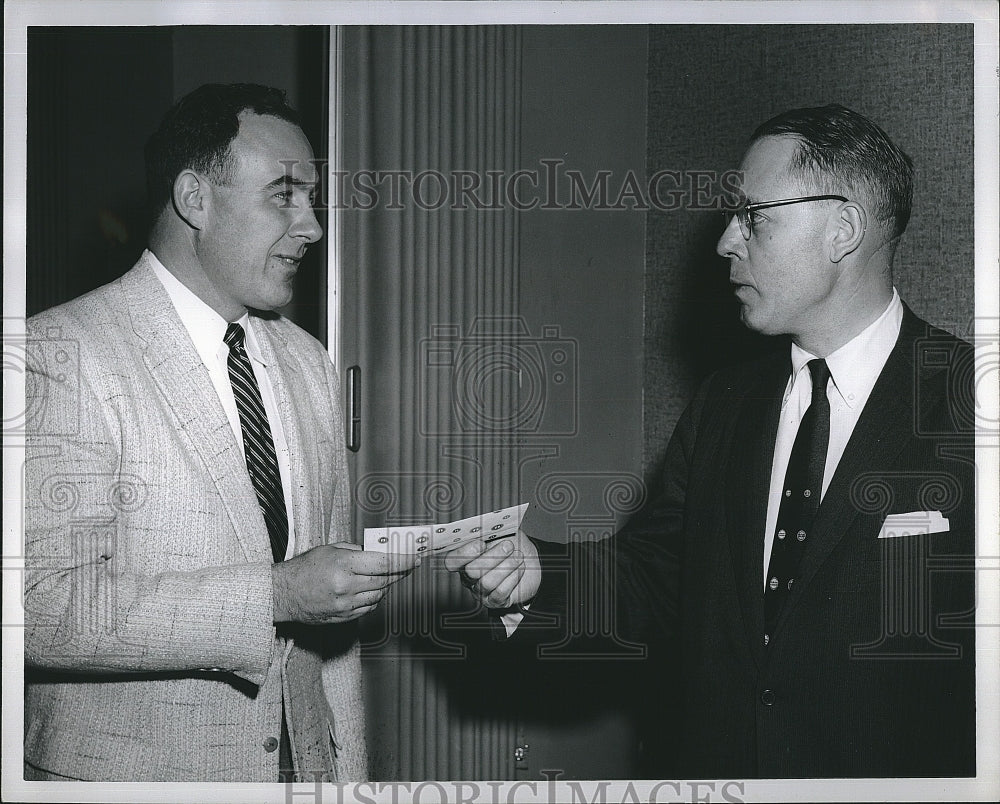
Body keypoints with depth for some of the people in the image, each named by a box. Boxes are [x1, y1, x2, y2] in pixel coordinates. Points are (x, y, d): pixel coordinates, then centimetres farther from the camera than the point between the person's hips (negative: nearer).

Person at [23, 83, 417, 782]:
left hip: (304, 763, 6)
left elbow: (330, 612, 11)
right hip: (128, 771, -6)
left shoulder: (310, 365, 8)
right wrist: (274, 597, -27)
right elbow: (43, 605, -23)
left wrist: (350, 774, 6)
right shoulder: (63, 354, -14)